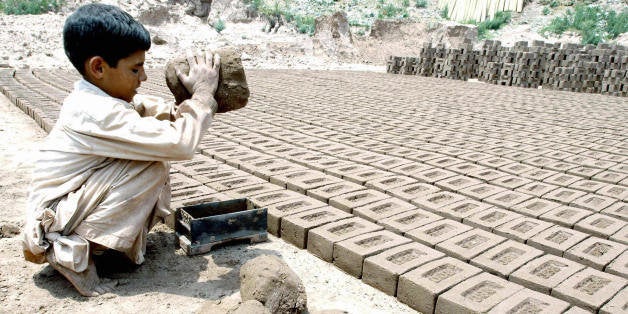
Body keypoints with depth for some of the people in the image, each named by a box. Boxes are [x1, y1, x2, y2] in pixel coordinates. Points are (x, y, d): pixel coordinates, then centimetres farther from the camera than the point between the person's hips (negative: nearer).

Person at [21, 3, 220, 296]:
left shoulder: (93, 96, 1)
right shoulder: (98, 113, -28)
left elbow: (160, 111, 5)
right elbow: (180, 143, -33)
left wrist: (192, 103, -14)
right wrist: (203, 93, -22)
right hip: (52, 233, -9)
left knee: (156, 151, 3)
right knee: (154, 165, -23)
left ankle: (130, 238, 8)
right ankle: (74, 251, -11)